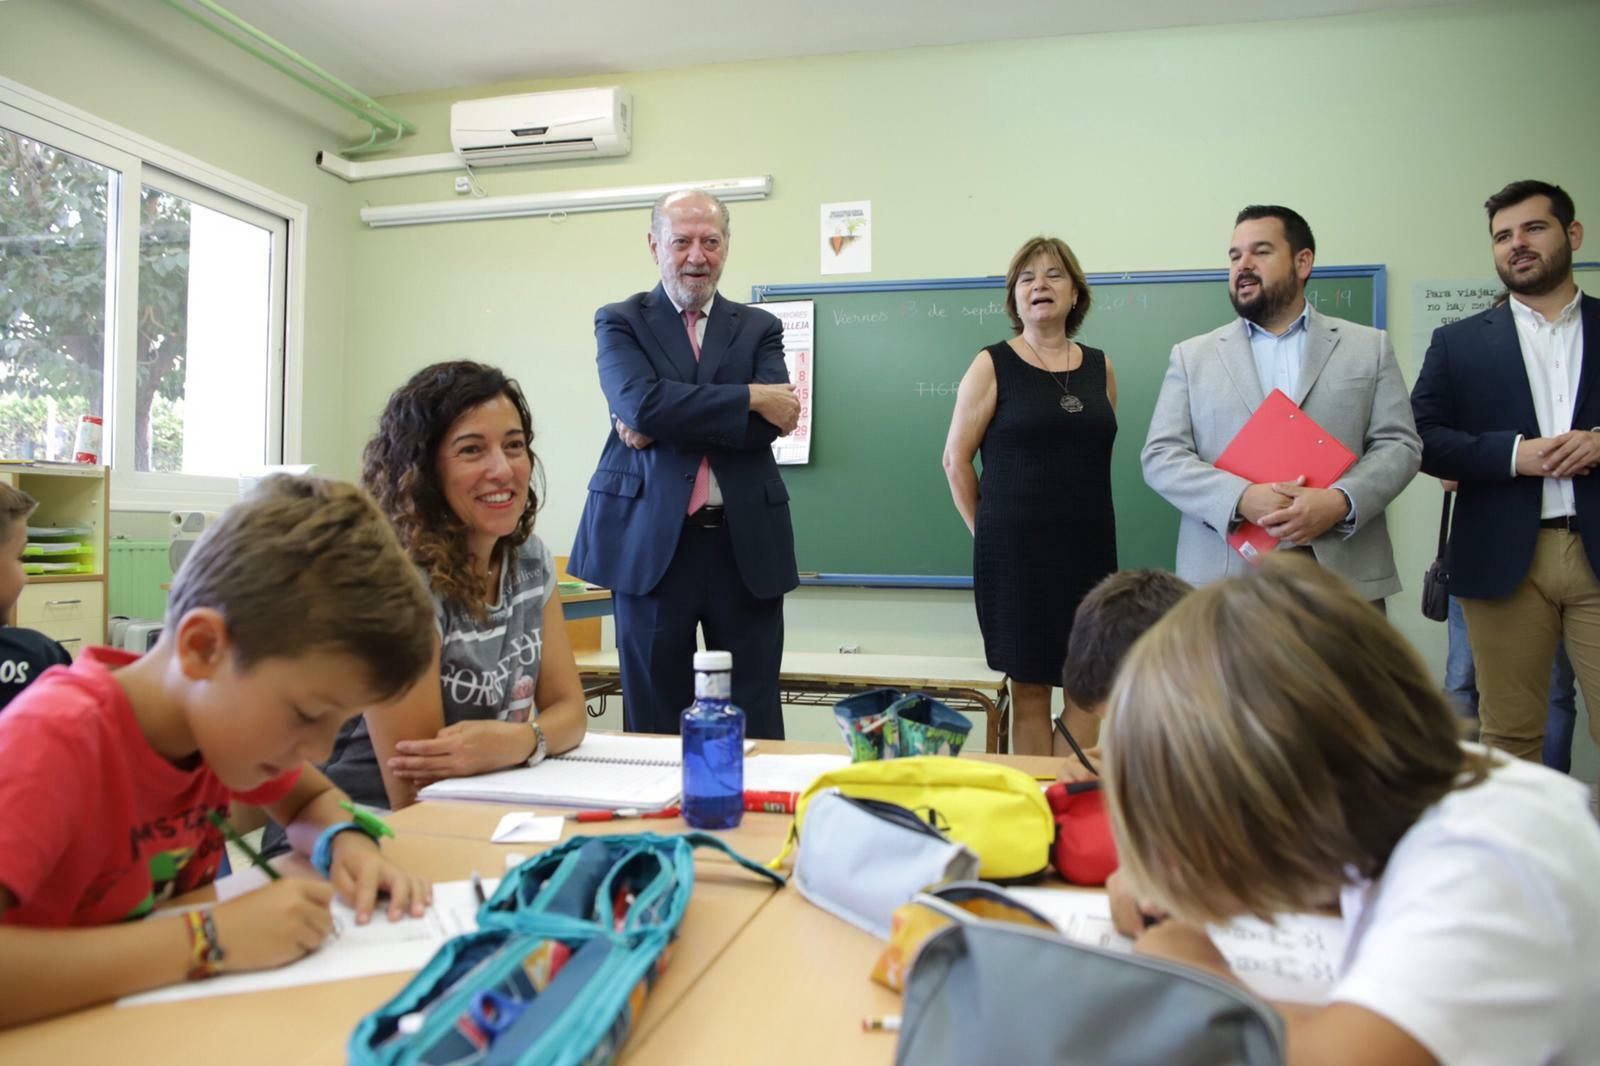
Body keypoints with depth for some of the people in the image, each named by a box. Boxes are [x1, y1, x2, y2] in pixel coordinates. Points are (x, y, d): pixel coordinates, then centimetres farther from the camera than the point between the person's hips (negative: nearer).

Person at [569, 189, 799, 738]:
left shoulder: (759, 329, 12)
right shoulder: (620, 322, 7)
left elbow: (772, 421, -6)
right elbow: (643, 403, -13)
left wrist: (663, 427, -12)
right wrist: (749, 396, -11)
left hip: (746, 543, 2)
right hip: (650, 540, -1)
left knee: (754, 720, 8)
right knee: (653, 717, 8)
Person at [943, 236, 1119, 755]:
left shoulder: (1100, 367, 10)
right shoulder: (992, 365, -2)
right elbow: (956, 459, -1)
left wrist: (1080, 517, 11)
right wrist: (986, 531, -1)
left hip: (1089, 547, 4)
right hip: (1015, 550, -4)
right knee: (1030, 688, 3)